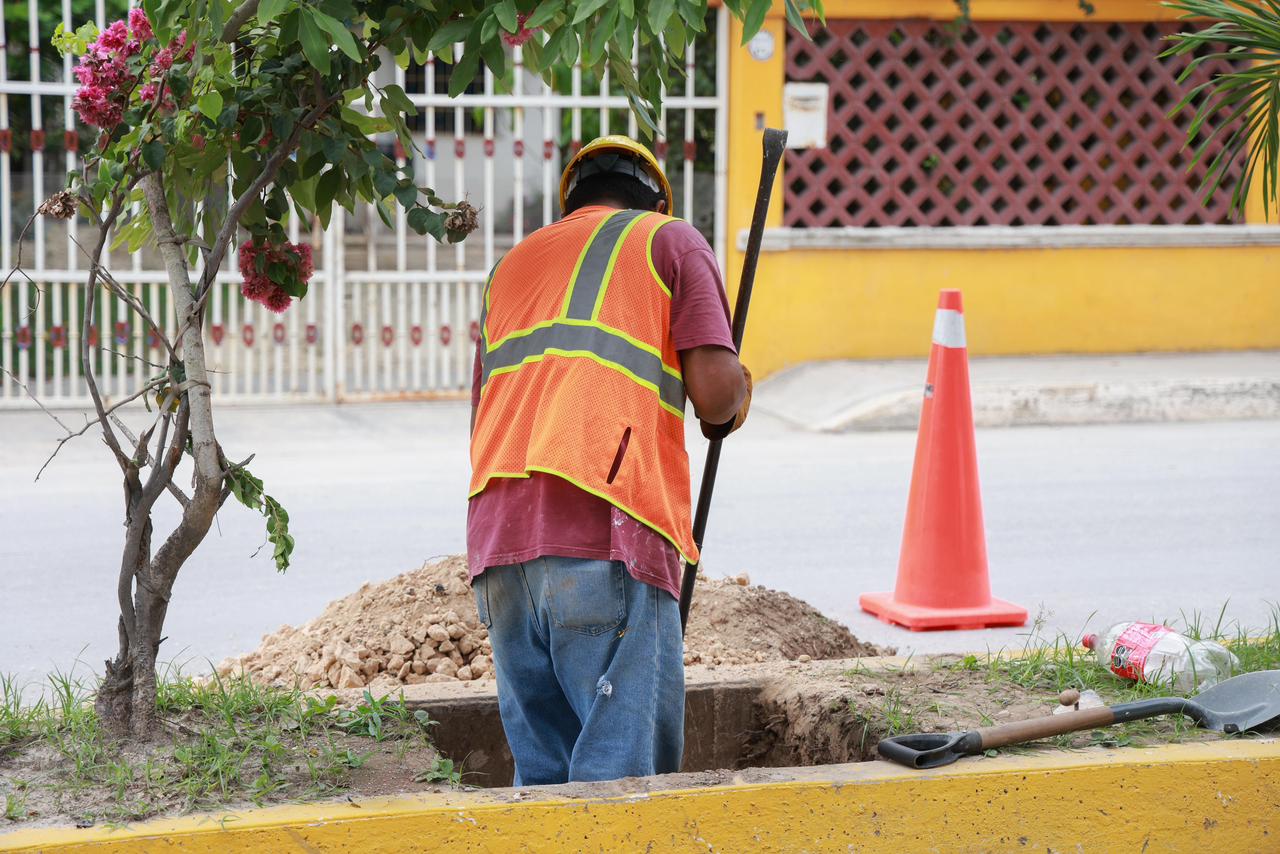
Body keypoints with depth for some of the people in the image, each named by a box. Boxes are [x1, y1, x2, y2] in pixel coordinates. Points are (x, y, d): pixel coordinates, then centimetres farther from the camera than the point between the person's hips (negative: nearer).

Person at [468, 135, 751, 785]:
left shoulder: (514, 263, 30)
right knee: (620, 776, -7)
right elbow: (715, 389, -2)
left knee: (541, 773, 10)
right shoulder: (670, 240, 13)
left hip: (498, 536, 6)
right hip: (606, 537, -5)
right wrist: (734, 400, 21)